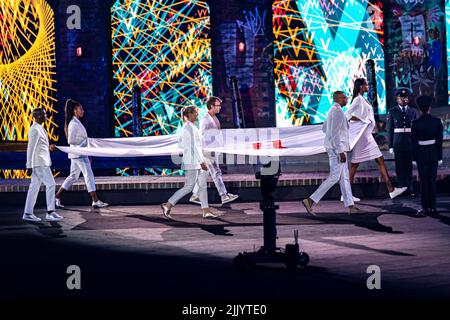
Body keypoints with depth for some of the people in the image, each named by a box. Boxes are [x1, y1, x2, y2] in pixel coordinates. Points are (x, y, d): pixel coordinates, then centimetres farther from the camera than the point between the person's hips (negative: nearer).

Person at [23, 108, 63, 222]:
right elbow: (31, 148, -17)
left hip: (43, 163, 10)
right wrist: (29, 165, -18)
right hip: (40, 163, -10)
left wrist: (49, 147, 11)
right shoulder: (35, 130, -15)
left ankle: (28, 213, 12)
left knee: (34, 187, 9)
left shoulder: (39, 128, 15)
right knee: (50, 184, -8)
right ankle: (50, 212, -5)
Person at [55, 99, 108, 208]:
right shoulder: (73, 123, -14)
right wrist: (84, 140, -13)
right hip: (78, 153, -10)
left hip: (80, 153, 10)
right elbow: (71, 140, -19)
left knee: (73, 176, 13)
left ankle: (57, 197, 16)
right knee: (89, 175, -7)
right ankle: (95, 201, -6)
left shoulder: (77, 122, 15)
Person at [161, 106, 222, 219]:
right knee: (188, 188, -5)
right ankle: (168, 205, 1)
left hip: (196, 161, 10)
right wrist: (202, 162, -22)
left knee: (203, 185, 8)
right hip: (192, 161, -10)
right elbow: (193, 146, -23)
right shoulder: (190, 128, -17)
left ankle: (206, 211, 9)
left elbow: (180, 144, 19)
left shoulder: (187, 126, 13)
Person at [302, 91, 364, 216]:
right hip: (337, 147, -11)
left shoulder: (333, 110, 15)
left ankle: (351, 207, 11)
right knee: (334, 177, -8)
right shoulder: (338, 111, -16)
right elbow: (335, 133, -22)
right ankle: (310, 200, -8)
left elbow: (324, 128, 24)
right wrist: (341, 152, -23)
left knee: (344, 177, 9)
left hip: (335, 147, 11)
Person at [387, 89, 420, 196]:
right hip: (398, 143, -1)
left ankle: (410, 189, 14)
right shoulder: (392, 112, 3)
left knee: (410, 167, 5)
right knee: (400, 167, 2)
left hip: (411, 143, 1)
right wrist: (391, 146, -1)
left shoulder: (413, 111, 7)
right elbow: (390, 130, 3)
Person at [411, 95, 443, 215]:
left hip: (421, 154, -2)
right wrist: (439, 157, 6)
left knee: (424, 181, 2)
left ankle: (425, 208, 2)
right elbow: (439, 141, -1)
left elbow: (414, 142, -6)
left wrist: (414, 158, 1)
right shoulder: (437, 122, -5)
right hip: (433, 154, 2)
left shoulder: (415, 123, -10)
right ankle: (432, 207, 10)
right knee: (432, 180, 8)